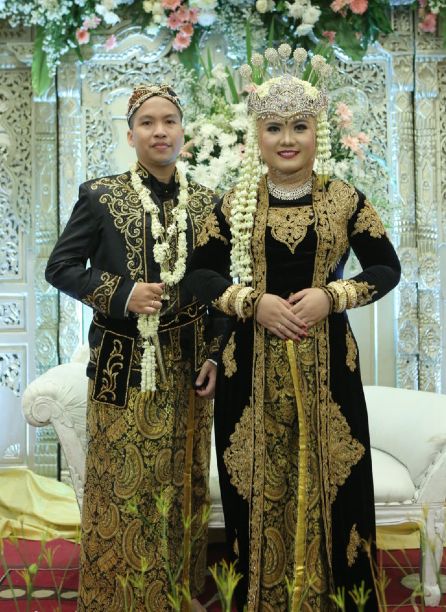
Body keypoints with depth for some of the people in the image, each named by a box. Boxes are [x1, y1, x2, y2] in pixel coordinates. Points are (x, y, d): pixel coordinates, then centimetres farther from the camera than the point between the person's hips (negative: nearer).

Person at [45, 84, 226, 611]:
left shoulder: (205, 202, 6)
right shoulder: (100, 196, -3)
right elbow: (60, 266, -2)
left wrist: (215, 355, 3)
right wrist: (121, 294, -16)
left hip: (187, 365, 3)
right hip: (123, 366, -3)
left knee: (183, 482, 13)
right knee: (123, 484, 5)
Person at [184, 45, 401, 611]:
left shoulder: (346, 200, 3)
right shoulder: (235, 203, 5)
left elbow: (387, 268, 5)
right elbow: (198, 272, 5)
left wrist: (331, 296, -12)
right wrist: (252, 302, -12)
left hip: (326, 360, 0)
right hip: (252, 363, 1)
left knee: (327, 480, 4)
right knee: (258, 487, 5)